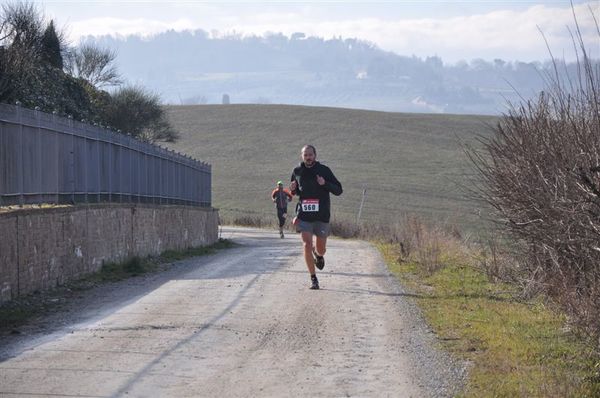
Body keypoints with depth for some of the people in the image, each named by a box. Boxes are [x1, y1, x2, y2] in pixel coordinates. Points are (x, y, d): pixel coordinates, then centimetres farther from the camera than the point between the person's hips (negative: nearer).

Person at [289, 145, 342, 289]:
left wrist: (325, 184, -21)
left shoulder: (324, 170, -3)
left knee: (321, 249, 9)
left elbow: (338, 190, -3)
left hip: (322, 216, 0)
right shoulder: (297, 172, 3)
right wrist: (293, 189, -5)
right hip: (304, 216, 0)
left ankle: (318, 255, 47)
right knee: (307, 245, -14)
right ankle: (313, 279, -6)